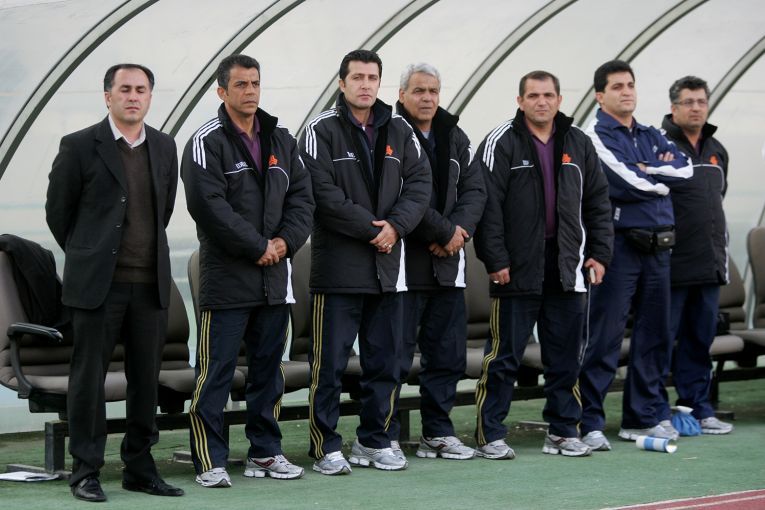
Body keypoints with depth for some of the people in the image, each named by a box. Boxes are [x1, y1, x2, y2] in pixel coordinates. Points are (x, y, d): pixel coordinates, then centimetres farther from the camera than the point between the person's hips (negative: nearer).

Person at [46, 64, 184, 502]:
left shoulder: (164, 147, 10)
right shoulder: (80, 146, -3)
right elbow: (58, 211, 4)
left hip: (150, 284, 4)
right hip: (98, 284, -4)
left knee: (146, 379, 7)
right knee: (89, 378, 1)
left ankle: (140, 468, 17)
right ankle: (86, 472, 8)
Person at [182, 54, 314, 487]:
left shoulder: (282, 140, 14)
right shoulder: (207, 142, -6)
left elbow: (303, 196, 11)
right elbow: (210, 205, -16)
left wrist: (286, 241, -7)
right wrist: (258, 247, -15)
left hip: (275, 274, 6)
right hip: (226, 276, -6)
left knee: (269, 368, 12)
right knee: (216, 371, -5)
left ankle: (265, 451, 22)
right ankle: (211, 460, -1)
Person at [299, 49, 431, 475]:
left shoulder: (399, 131, 11)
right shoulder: (322, 131, -4)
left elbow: (420, 183, 5)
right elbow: (324, 193, -13)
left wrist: (395, 225, -11)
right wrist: (369, 228, -14)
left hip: (388, 264, 5)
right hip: (338, 266, -5)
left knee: (386, 360, 11)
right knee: (330, 362, -2)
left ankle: (375, 440, 22)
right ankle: (327, 447, 5)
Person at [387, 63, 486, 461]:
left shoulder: (454, 138, 14)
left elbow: (474, 189, 9)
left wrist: (460, 229, -9)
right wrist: (446, 232, -14)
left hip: (448, 264, 7)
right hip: (404, 264, -7)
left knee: (448, 354, 12)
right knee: (396, 355, -4)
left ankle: (437, 432, 21)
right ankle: (386, 436, 4)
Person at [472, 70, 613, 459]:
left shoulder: (578, 144, 11)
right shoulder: (501, 143, -4)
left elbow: (598, 203, 15)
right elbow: (488, 204, -9)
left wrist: (600, 253, 7)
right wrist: (495, 260, -14)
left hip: (566, 268, 5)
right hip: (518, 269, -4)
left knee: (565, 357, 9)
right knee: (504, 356, -1)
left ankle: (563, 431, 19)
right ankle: (489, 436, 5)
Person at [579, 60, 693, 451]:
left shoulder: (651, 136, 18)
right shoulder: (595, 136, -4)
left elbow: (684, 167, 2)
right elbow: (624, 183, -17)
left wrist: (647, 170, -11)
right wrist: (664, 178, -2)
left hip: (658, 247, 7)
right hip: (620, 245, -7)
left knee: (654, 336, 10)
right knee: (605, 337, -7)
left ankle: (643, 417, 19)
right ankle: (589, 422, -4)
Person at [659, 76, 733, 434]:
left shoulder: (717, 151, 17)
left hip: (709, 267, 7)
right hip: (672, 266, -7)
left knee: (701, 340, 11)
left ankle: (698, 408, 19)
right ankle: (656, 414, 3)